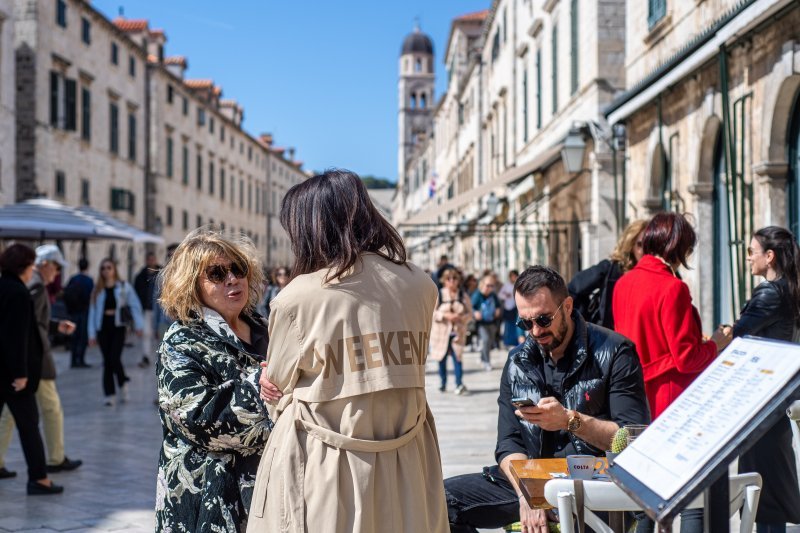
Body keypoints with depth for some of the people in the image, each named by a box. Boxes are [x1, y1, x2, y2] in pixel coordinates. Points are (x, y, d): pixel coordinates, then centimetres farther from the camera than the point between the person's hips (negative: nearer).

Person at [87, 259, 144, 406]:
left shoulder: (124, 286, 2)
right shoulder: (98, 290, 8)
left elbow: (135, 305, 0)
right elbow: (92, 311, 7)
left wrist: (138, 325, -8)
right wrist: (92, 334, 2)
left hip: (118, 327, -3)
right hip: (103, 327, 3)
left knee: (115, 358, -14)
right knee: (107, 362, 3)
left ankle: (123, 383, 14)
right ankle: (110, 395, 9)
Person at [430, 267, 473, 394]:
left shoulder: (463, 296, 5)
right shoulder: (437, 295, -2)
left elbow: (469, 314, 6)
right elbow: (431, 313, -4)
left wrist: (460, 317, -15)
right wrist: (445, 315, -18)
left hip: (457, 332, 0)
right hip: (441, 331, 0)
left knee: (457, 357, -10)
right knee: (442, 358, 7)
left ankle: (459, 384, -11)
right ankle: (443, 383, 21)